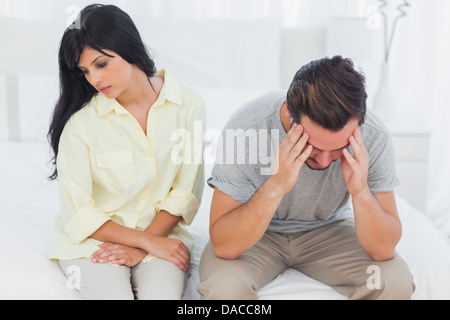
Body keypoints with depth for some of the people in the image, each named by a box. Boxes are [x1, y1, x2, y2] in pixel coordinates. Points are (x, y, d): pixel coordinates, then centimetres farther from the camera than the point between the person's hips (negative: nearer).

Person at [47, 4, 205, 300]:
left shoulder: (188, 103, -5)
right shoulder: (80, 121, -10)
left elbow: (186, 192, -4)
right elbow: (78, 214, -8)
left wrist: (141, 248, -12)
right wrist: (148, 242, -13)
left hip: (161, 232, 1)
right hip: (94, 239, -1)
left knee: (163, 294, -26)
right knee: (114, 294, -27)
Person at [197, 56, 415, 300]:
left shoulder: (373, 138, -24)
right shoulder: (246, 129, -30)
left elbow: (384, 249, -19)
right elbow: (223, 246, -29)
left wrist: (361, 191, -38)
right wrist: (275, 186, -43)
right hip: (258, 233, -2)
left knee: (395, 283, -22)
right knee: (223, 287, -31)